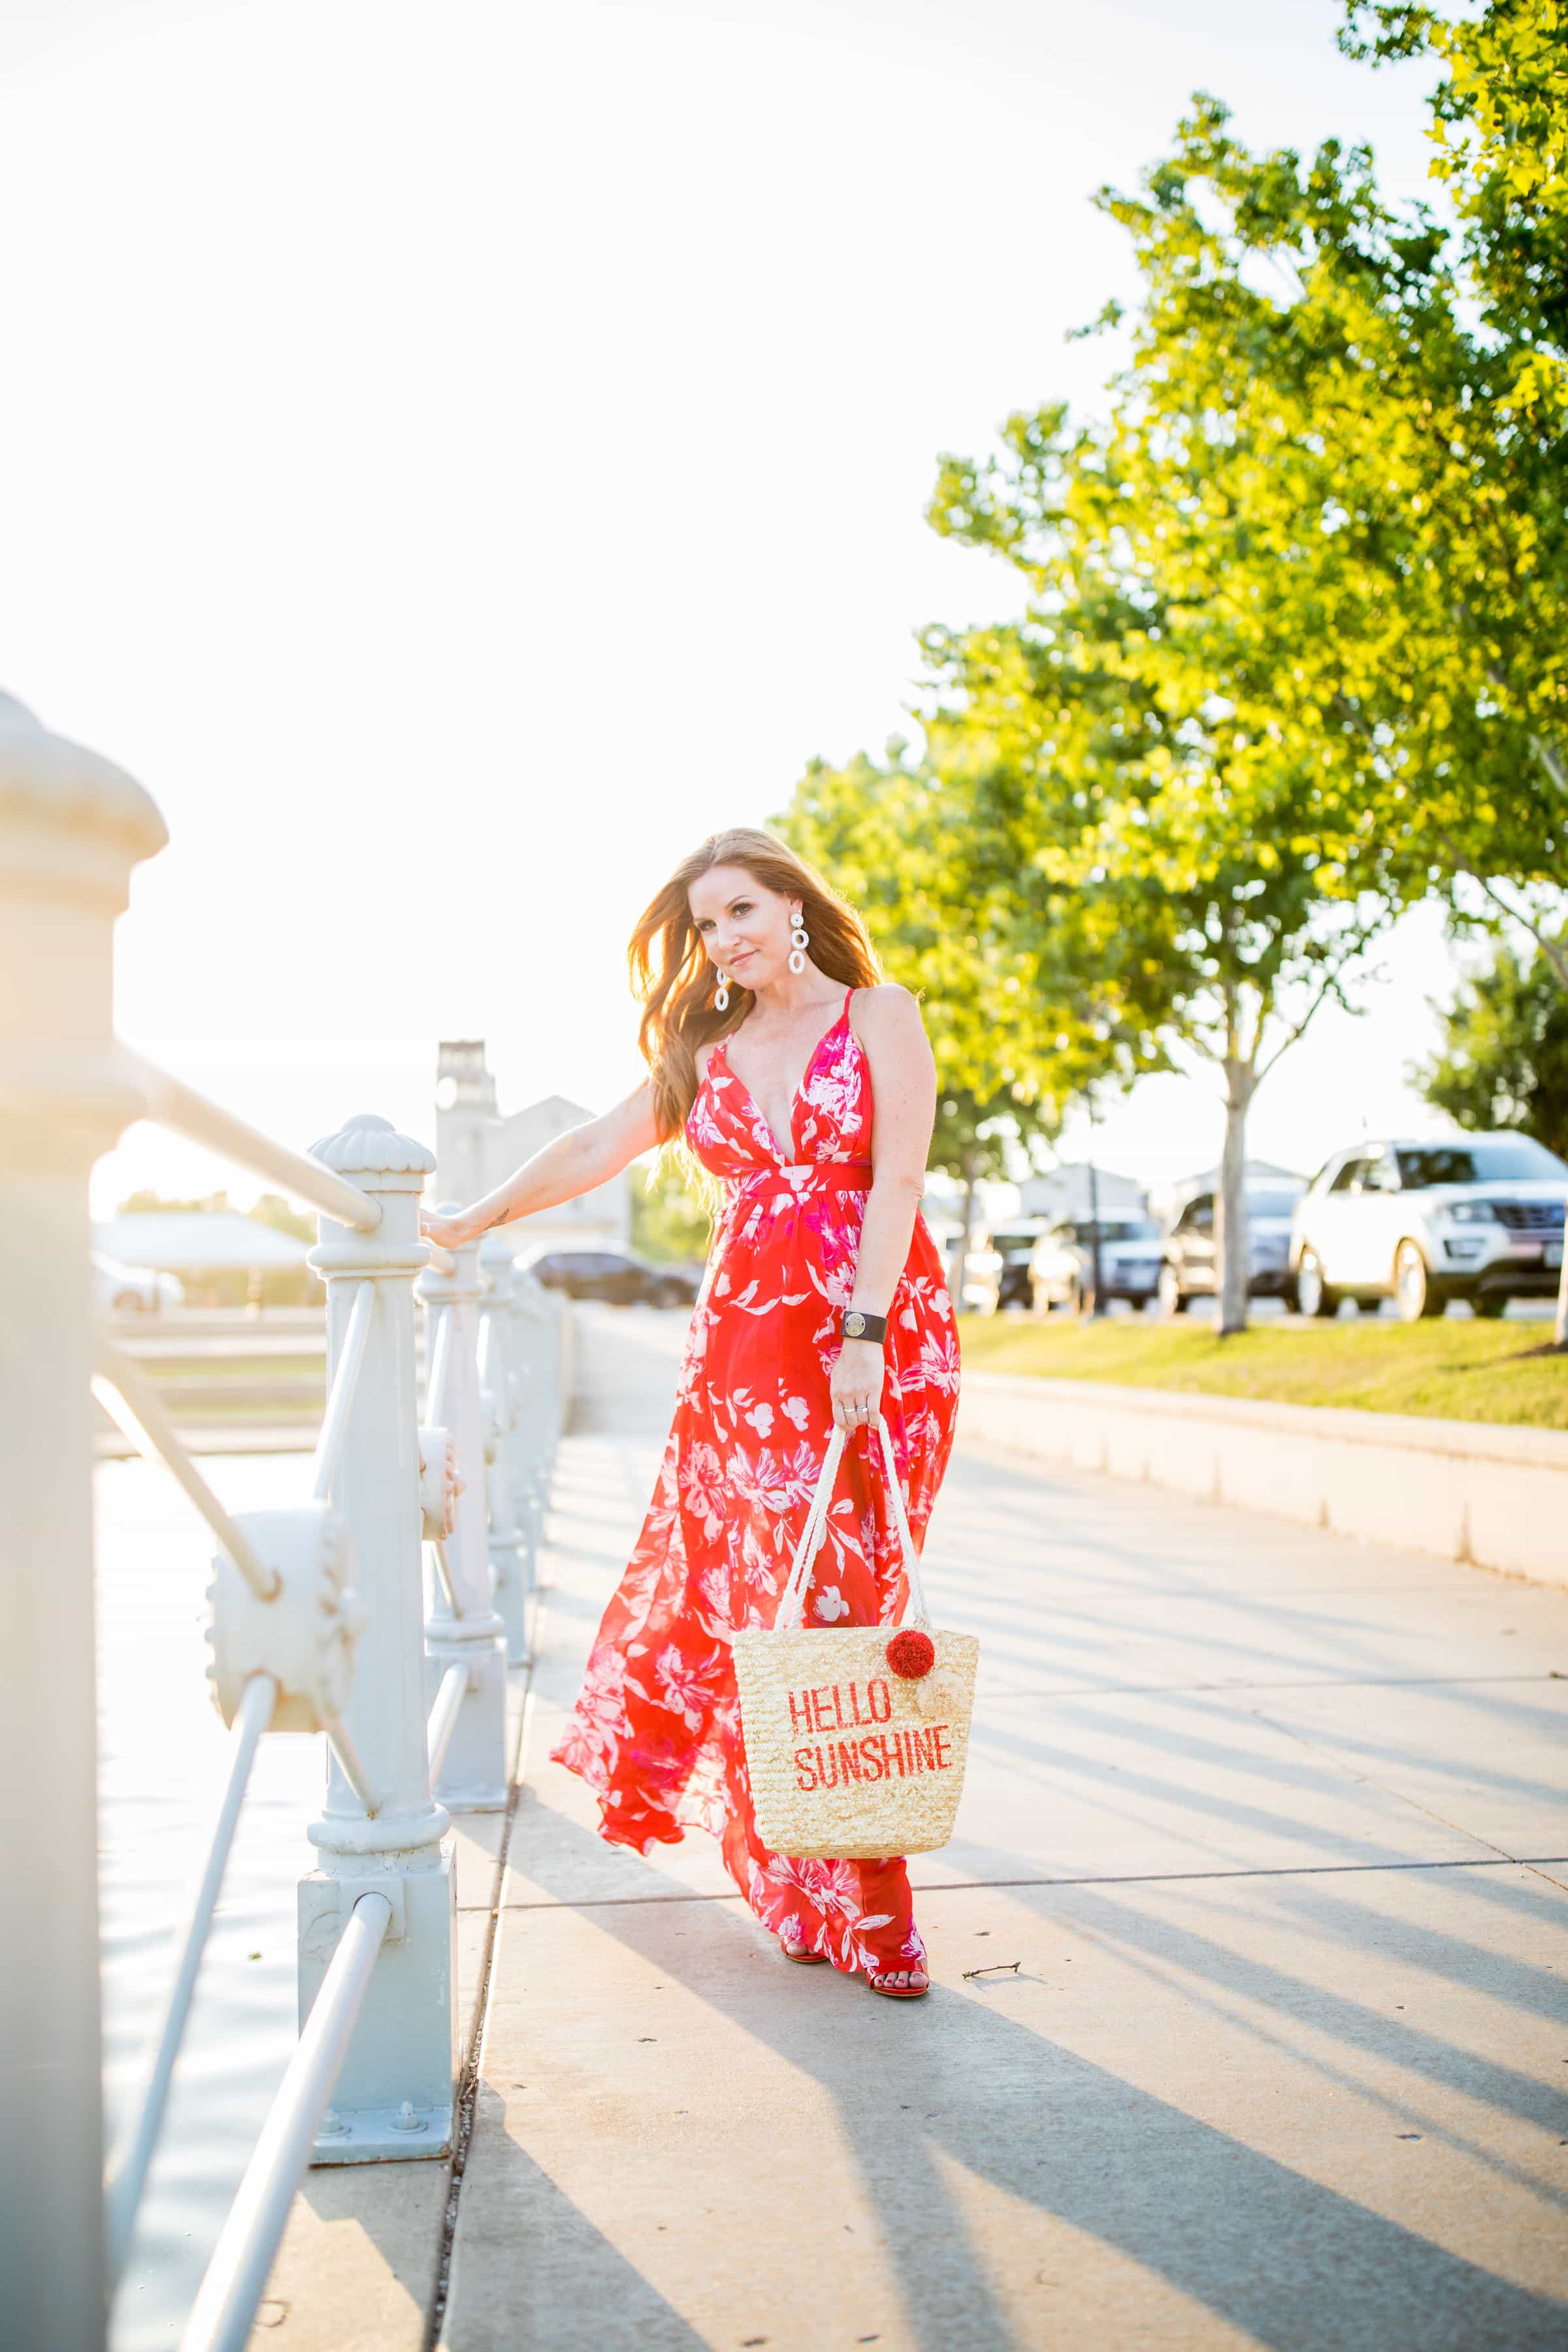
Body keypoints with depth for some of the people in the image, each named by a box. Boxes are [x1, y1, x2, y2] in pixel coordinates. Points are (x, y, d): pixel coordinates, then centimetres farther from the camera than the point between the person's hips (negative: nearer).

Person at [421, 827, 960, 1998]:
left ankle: (853, 1897, 7)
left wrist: (863, 1332, -16)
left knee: (846, 1593, -5)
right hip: (747, 1335, 4)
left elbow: (895, 1180, -7)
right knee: (746, 1592, -2)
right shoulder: (708, 1052, 17)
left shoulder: (879, 1015, 3)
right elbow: (595, 1149, 20)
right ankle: (838, 1902, 9)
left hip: (878, 1336, -3)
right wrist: (468, 1222, 21)